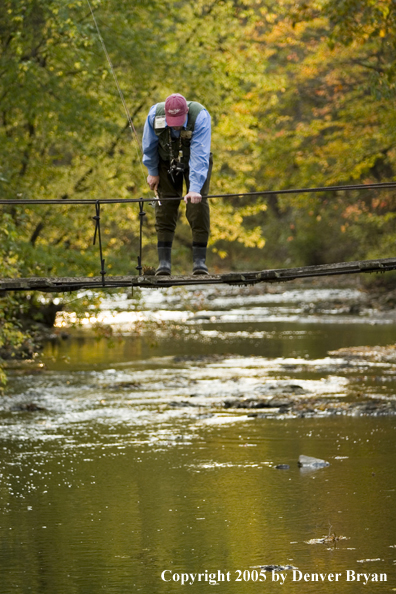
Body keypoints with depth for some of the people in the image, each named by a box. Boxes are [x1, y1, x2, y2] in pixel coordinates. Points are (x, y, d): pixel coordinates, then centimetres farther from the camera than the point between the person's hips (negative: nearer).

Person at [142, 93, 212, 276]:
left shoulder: (200, 117, -36)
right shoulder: (155, 115, -27)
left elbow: (199, 156, -41)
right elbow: (149, 146, -7)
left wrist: (195, 189, -47)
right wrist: (152, 172, 2)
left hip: (195, 161, -2)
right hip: (167, 163, 2)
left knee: (198, 204, -15)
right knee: (165, 207, -8)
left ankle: (199, 261, -12)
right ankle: (163, 262, -7)